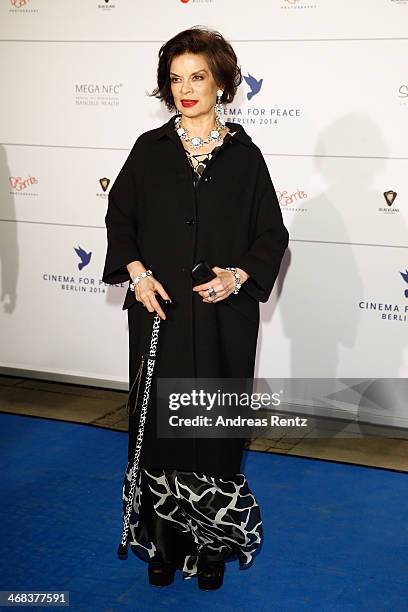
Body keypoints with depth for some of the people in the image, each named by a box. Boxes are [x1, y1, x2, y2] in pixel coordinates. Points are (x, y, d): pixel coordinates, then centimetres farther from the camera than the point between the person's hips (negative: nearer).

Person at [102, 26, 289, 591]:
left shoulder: (244, 154, 1)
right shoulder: (150, 149, 4)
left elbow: (272, 235, 4)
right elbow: (119, 218, 9)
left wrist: (238, 276, -12)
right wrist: (137, 272, -6)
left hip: (223, 317, -1)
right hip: (158, 311, 1)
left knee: (216, 427, 5)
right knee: (160, 424, 6)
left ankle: (213, 544, 21)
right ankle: (165, 541, 22)